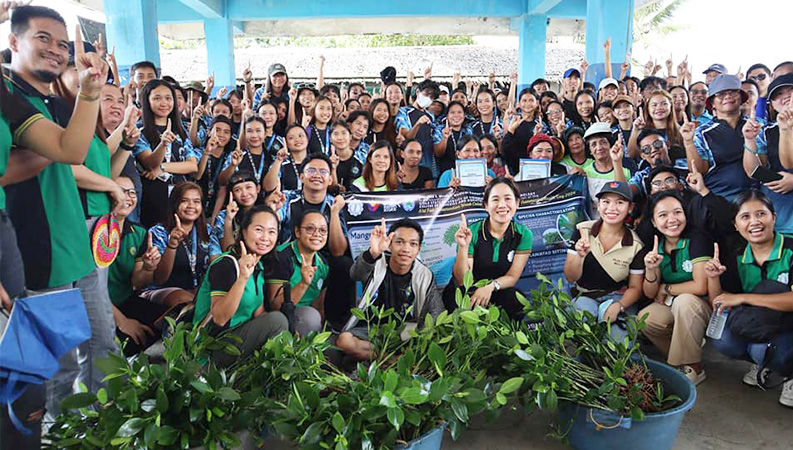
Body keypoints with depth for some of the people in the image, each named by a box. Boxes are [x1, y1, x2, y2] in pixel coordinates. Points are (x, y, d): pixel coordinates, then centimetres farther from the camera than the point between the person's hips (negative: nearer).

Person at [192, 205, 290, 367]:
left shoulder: (261, 266, 7)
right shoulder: (225, 265, -17)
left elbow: (258, 314, 6)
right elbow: (219, 319, -26)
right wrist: (243, 278, -37)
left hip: (241, 334, 8)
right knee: (277, 319, -25)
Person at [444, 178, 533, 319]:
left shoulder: (524, 235, -7)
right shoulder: (472, 233, -15)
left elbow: (512, 277, -6)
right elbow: (462, 280, -15)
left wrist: (490, 286, -27)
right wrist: (463, 248, -32)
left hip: (500, 292, 2)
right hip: (466, 292, -1)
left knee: (517, 302, -30)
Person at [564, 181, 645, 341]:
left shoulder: (635, 244, -4)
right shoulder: (582, 231, -3)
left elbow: (635, 287, 2)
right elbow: (570, 277, -2)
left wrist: (619, 305, -20)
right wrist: (580, 256, -23)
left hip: (618, 297, 0)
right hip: (584, 296, 0)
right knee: (583, 308, -33)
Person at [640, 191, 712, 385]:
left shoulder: (697, 239, -16)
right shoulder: (655, 245, -2)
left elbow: (701, 287, -23)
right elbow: (650, 294, -1)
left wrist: (666, 289, -9)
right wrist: (650, 270, -20)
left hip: (702, 306, -4)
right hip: (671, 307, 4)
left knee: (685, 301, -35)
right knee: (644, 319, -24)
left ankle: (693, 368, -17)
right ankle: (677, 356, 5)